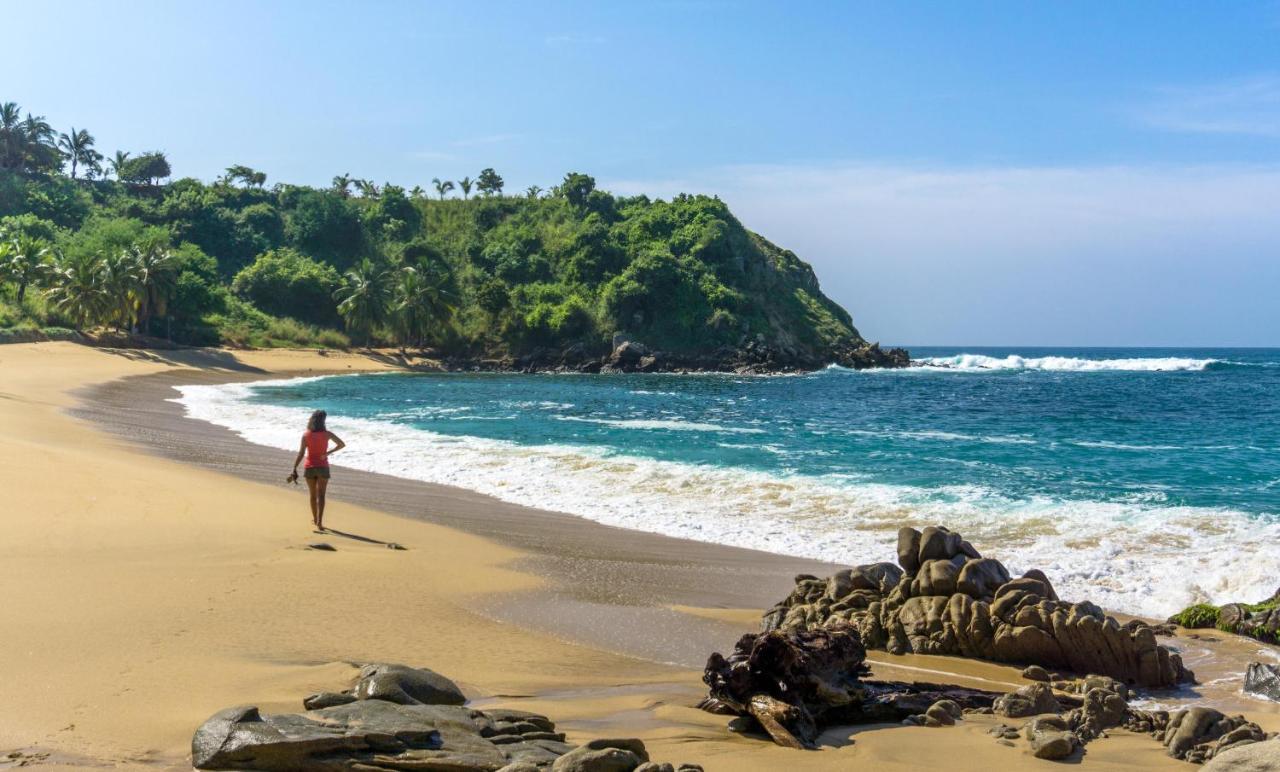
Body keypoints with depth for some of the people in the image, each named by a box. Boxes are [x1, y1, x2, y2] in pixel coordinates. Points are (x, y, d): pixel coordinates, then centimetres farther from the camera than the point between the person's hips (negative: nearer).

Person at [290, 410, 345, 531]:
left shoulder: (306, 435, -6)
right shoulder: (326, 434, -7)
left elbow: (301, 454, -9)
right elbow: (342, 444, -9)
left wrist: (294, 469, -6)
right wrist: (328, 452, -5)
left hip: (310, 467, 1)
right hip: (323, 467, -1)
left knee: (313, 495, 17)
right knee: (320, 495, -2)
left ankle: (315, 519, 30)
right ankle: (319, 521, -15)